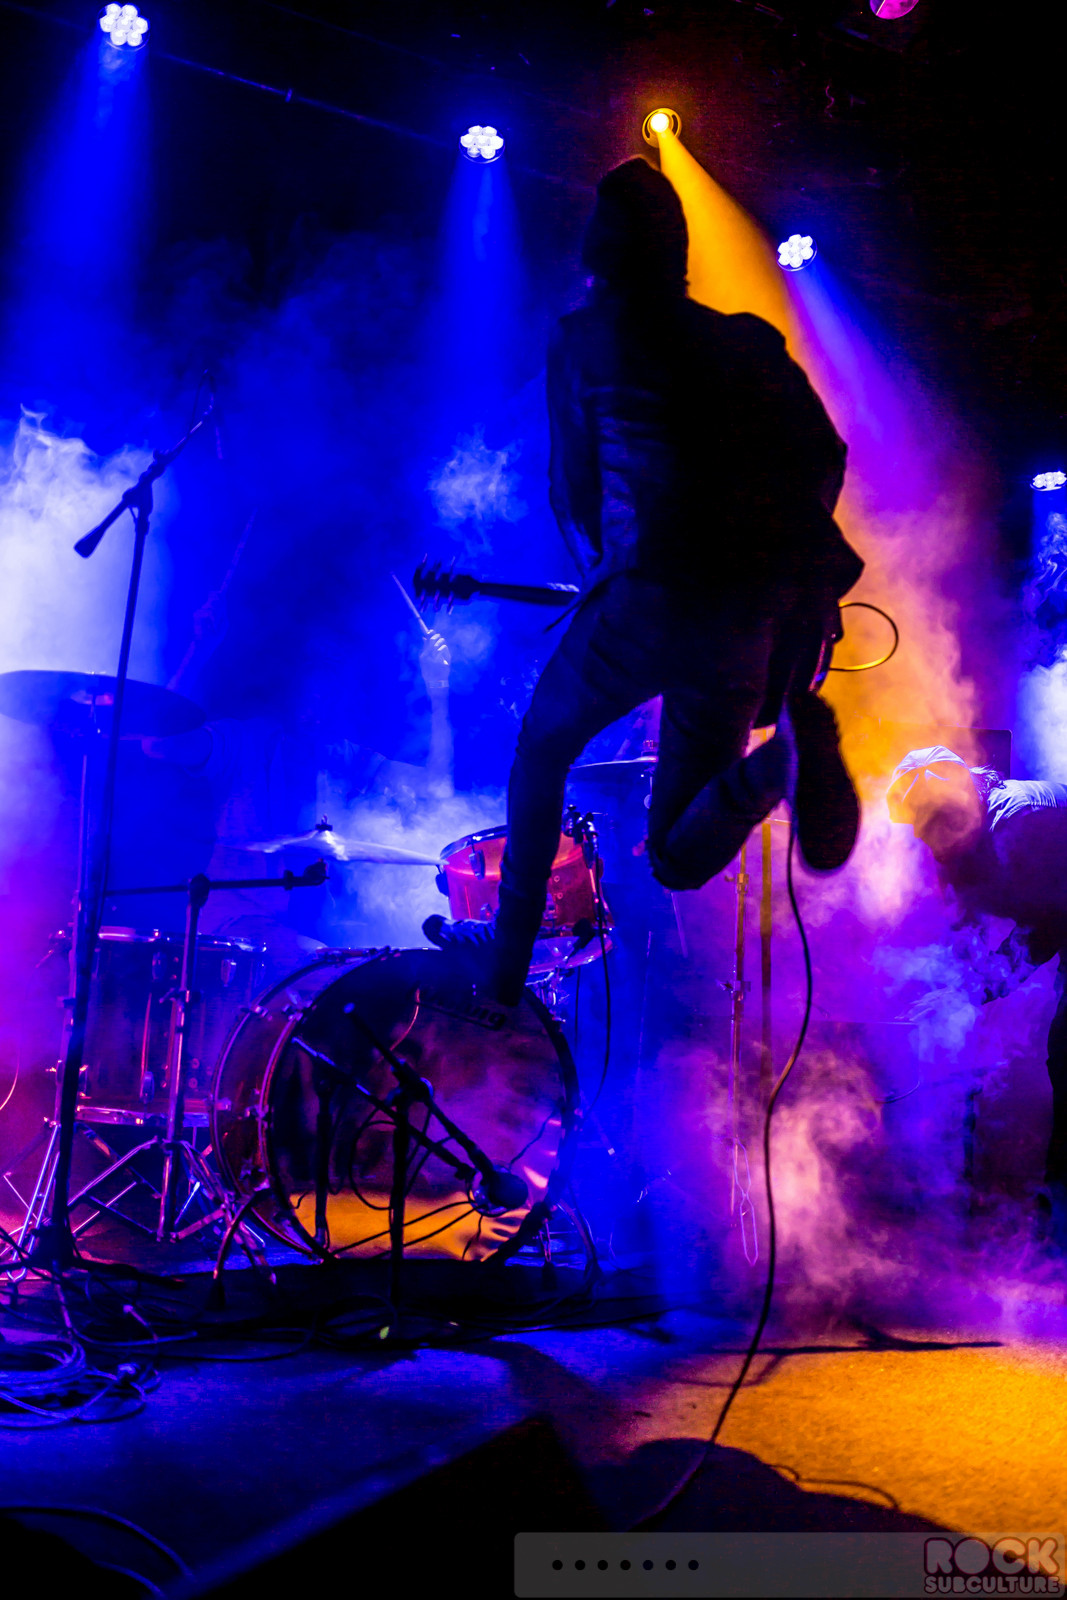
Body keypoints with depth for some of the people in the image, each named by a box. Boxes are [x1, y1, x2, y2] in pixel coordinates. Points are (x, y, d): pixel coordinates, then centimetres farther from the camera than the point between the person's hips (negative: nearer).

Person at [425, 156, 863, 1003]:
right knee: (681, 857, 14)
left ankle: (509, 958, 19)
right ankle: (792, 732, -14)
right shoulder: (751, 339, 22)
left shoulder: (582, 339, 13)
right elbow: (826, 454, 13)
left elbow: (573, 486, 14)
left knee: (543, 745, 24)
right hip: (798, 589, 4)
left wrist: (604, 575, 29)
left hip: (667, 592, -4)